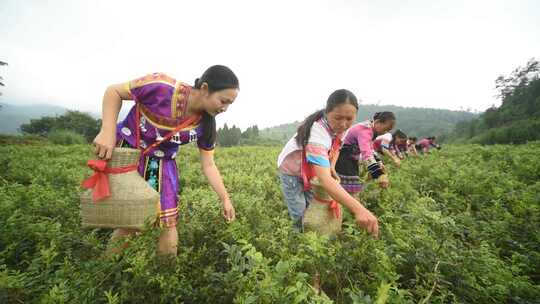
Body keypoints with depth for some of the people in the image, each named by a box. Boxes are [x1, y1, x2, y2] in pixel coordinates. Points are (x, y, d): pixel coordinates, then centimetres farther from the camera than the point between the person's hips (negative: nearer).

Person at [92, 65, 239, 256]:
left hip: (162, 163, 3)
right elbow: (113, 92, -14)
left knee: (168, 224, -1)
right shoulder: (161, 86, -27)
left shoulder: (206, 125, -13)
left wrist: (225, 198, -7)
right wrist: (107, 132, -27)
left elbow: (208, 165, -4)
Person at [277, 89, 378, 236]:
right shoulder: (318, 133, -41)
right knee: (300, 217, -3)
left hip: (312, 170, 7)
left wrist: (332, 167, -11)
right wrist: (358, 209, -62)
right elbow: (324, 180, -53)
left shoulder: (338, 126, -17)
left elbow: (336, 145, 7)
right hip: (292, 172, -6)